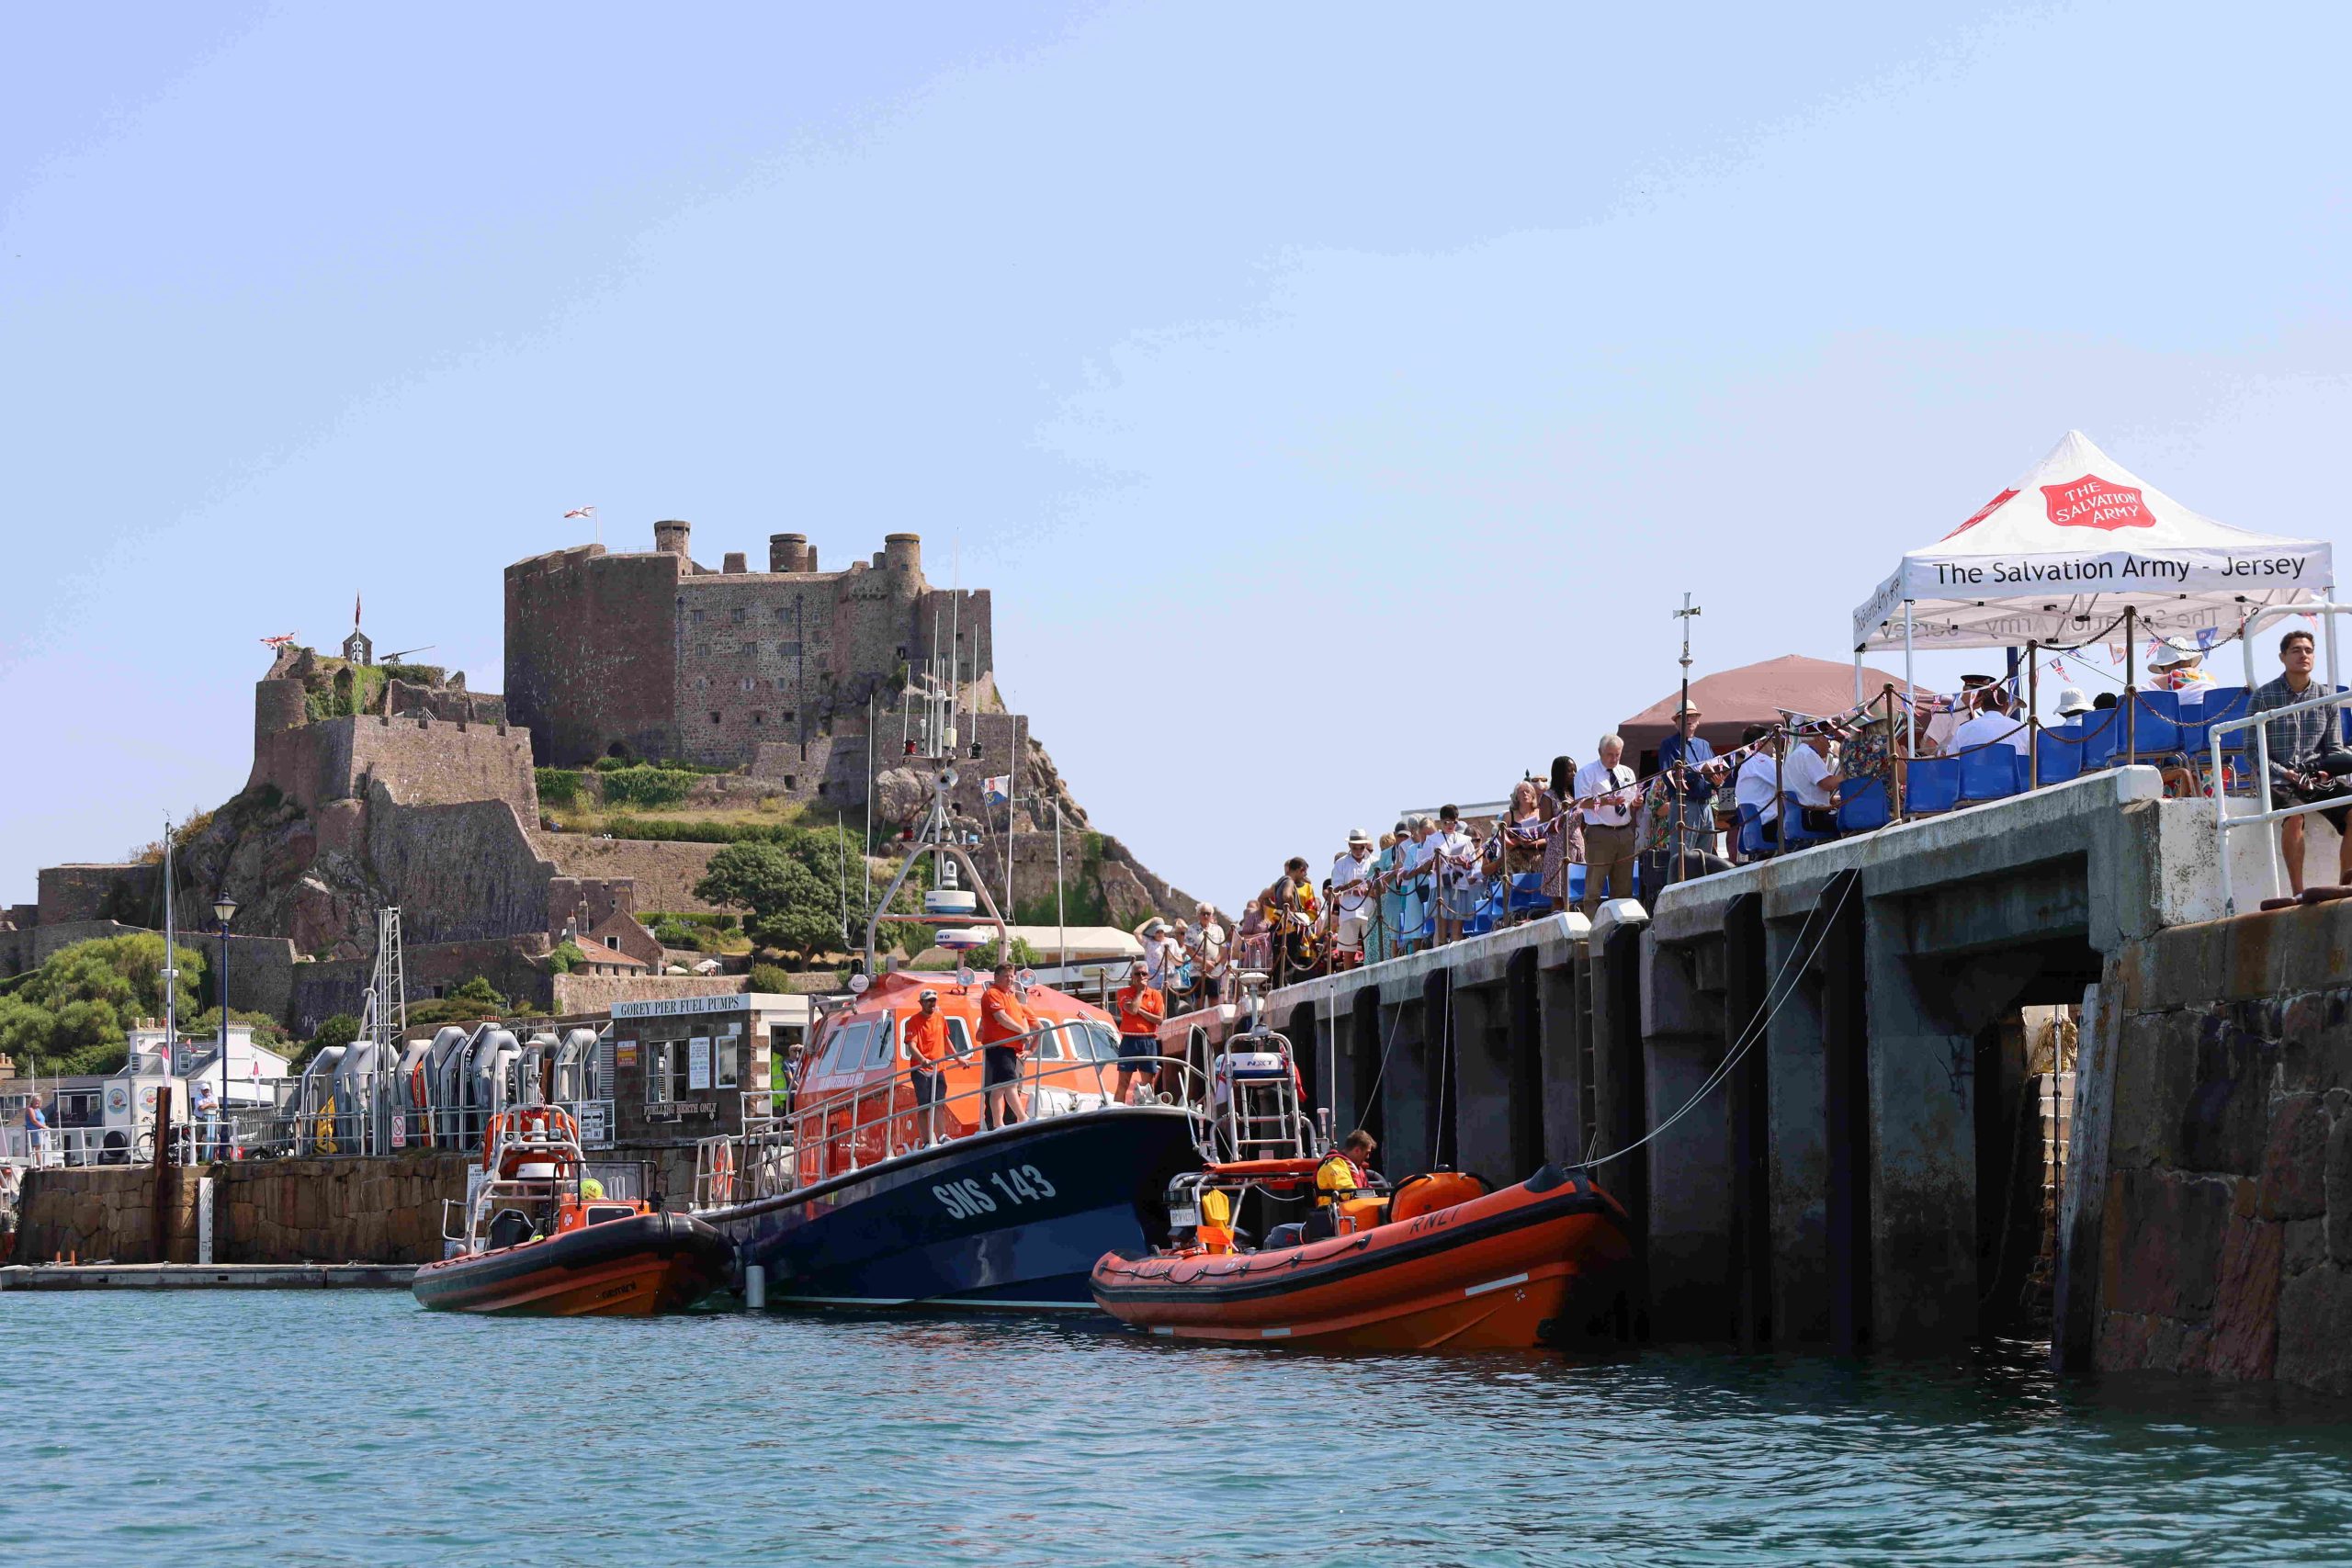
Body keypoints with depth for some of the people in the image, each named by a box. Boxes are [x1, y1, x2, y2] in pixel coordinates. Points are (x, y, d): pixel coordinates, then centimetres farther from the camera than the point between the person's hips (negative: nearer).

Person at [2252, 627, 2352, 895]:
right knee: (2294, 814, -36)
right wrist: (2283, 772, -15)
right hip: (2280, 779, -4)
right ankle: (2298, 893, -34)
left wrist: (2329, 772, -9)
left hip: (2318, 775, 4)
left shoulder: (2325, 697, 12)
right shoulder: (2264, 697, 1)